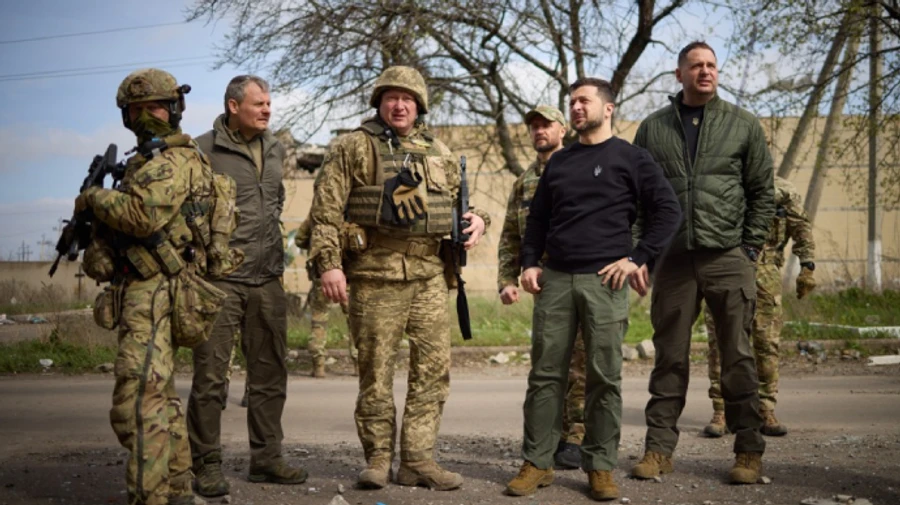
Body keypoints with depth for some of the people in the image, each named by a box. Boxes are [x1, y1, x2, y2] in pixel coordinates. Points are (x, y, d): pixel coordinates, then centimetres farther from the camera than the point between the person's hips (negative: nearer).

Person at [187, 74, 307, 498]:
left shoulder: (275, 149, 13)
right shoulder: (205, 150, -7)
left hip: (267, 279, 6)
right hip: (219, 278, -6)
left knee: (269, 373, 11)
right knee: (210, 374, -3)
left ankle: (266, 458, 22)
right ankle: (207, 466, 7)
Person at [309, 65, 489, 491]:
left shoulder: (440, 153, 15)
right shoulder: (354, 148, 2)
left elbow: (458, 200, 26)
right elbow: (326, 210, -4)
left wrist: (477, 219, 3)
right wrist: (328, 263, -13)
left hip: (430, 276, 4)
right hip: (375, 275, -4)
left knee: (433, 369, 2)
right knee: (376, 370, 2)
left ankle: (418, 459, 11)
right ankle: (378, 458, 15)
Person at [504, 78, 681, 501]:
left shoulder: (630, 158, 3)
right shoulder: (559, 161, 16)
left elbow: (668, 211, -1)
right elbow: (537, 217, 20)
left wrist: (637, 258, -9)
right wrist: (530, 262, 7)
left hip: (604, 280, -4)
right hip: (555, 279, 4)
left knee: (604, 377, 0)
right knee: (545, 373, 3)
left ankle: (600, 467, 9)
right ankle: (536, 463, 10)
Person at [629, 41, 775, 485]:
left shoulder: (743, 125, 7)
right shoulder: (653, 128, 9)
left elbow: (762, 193, 7)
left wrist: (750, 250, 0)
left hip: (728, 258, -1)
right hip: (672, 259, 1)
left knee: (738, 357, 2)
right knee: (669, 357, 5)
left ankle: (749, 451, 10)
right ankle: (659, 448, 12)